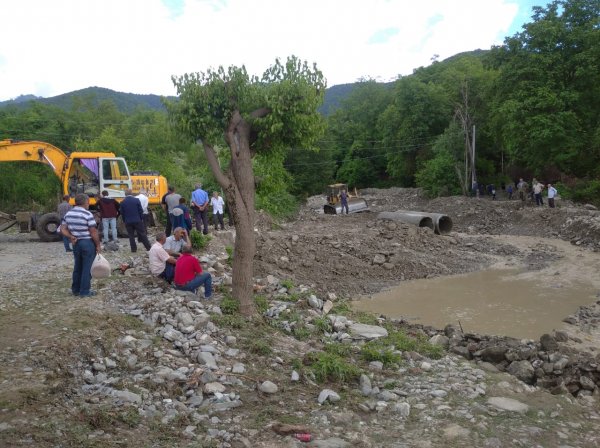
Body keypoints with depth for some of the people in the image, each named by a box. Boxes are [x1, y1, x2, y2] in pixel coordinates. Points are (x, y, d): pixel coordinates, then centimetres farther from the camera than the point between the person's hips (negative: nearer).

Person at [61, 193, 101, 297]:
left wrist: (71, 237, -1)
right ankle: (84, 291, 7)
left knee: (77, 267, 17)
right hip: (88, 243, -6)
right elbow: (93, 232, -16)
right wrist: (98, 245, -7)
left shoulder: (68, 214, 5)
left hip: (76, 243, 7)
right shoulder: (87, 214, -16)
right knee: (87, 268, 2)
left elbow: (63, 229, 6)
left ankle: (76, 289, 25)